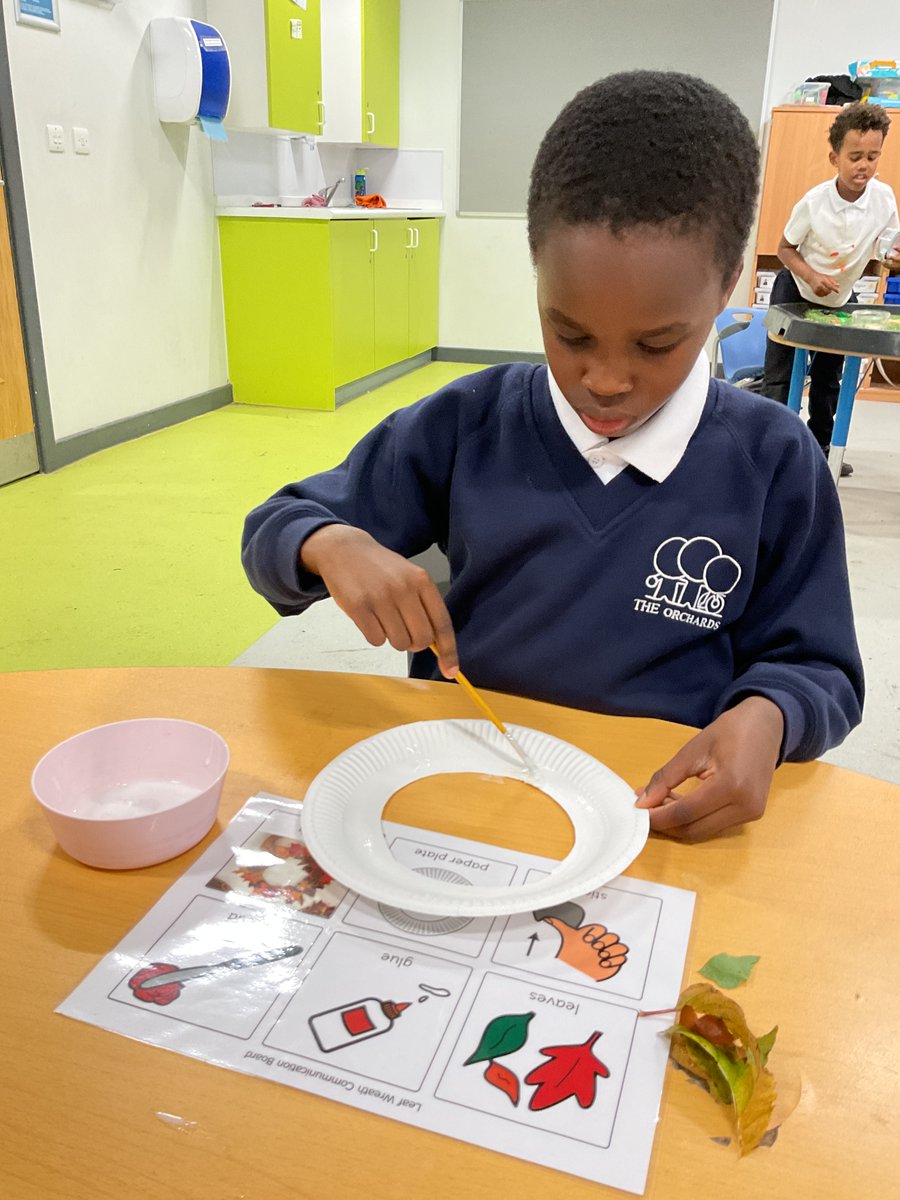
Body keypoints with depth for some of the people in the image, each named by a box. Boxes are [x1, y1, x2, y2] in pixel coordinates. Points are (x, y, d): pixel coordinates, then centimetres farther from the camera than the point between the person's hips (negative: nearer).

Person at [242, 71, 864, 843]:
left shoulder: (773, 464, -4)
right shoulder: (466, 426, -3)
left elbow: (818, 671, 4)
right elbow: (272, 534, 5)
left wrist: (763, 718, -18)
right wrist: (333, 545, -18)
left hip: (669, 813, 1)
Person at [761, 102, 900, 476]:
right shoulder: (814, 202, -25)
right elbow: (785, 248, -13)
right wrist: (812, 278, -30)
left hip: (841, 297, 4)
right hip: (795, 291, -3)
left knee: (828, 376, 13)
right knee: (778, 375, -6)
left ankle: (820, 447, 27)